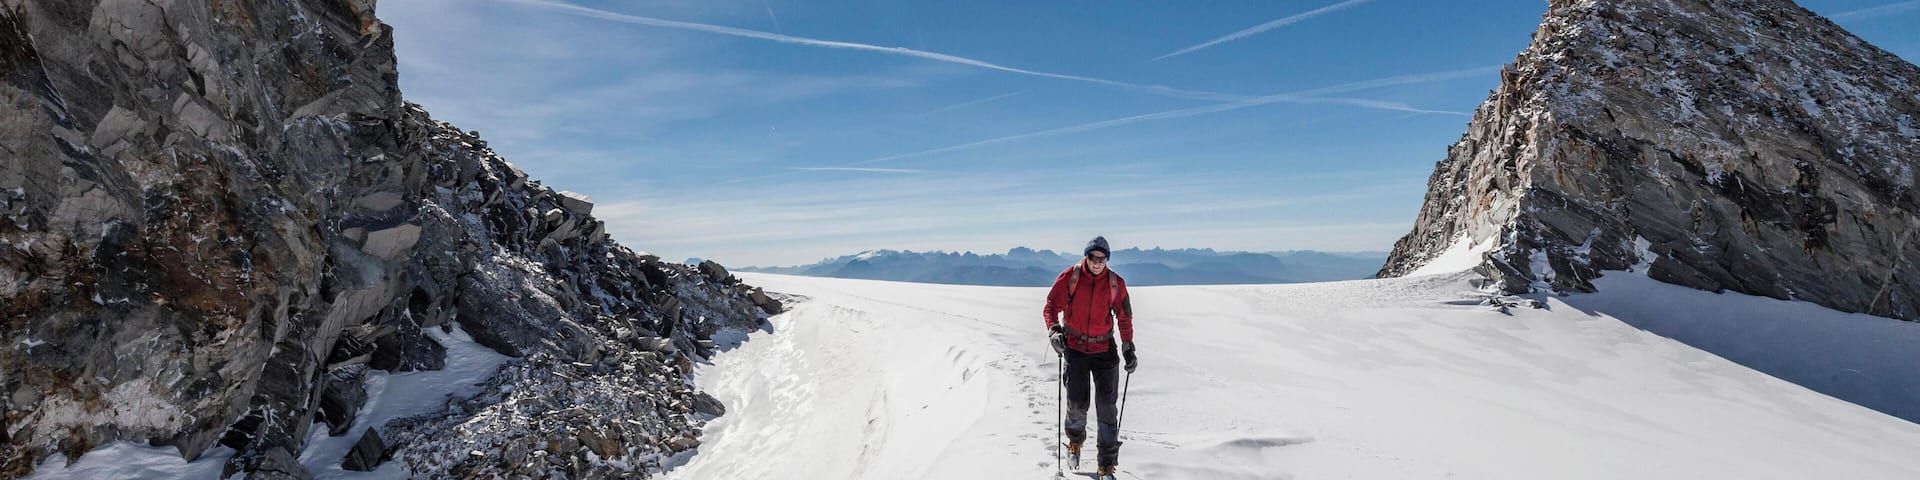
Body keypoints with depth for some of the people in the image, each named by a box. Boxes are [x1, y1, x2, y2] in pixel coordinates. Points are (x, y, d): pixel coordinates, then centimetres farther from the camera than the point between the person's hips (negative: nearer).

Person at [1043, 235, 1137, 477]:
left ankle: (1107, 465, 7)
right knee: (1077, 403, 2)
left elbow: (1124, 318, 6)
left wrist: (1128, 348, 4)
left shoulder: (1116, 283, -5)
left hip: (1105, 350, 1)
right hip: (1075, 348, -1)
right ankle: (1075, 440, 36)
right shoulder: (1070, 276, -9)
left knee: (1107, 408, -3)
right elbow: (1052, 306, -4)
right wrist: (1053, 330, -20)